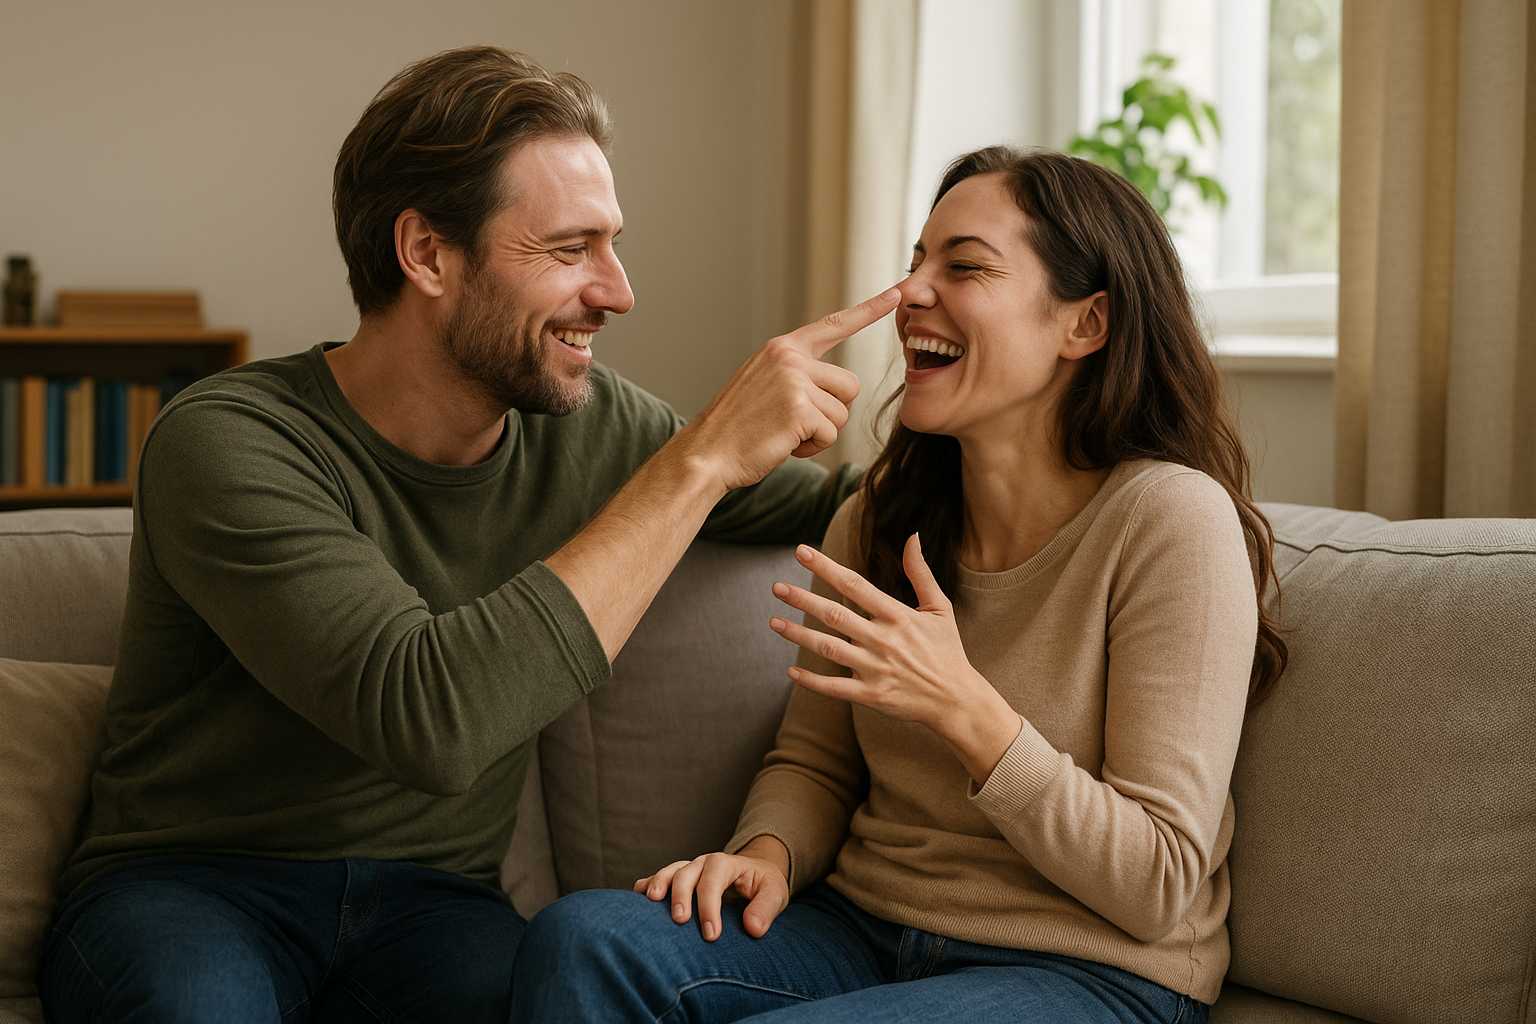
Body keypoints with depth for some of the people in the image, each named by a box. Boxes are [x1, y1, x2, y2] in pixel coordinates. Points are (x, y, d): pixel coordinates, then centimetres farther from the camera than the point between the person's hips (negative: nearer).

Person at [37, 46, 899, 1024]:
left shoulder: (585, 422, 1)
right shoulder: (226, 442, -17)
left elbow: (834, 508, 16)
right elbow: (427, 719, -31)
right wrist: (701, 459, -27)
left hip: (435, 902, 3)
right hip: (189, 887, -3)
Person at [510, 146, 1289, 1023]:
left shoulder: (1170, 520, -14)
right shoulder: (876, 517, 5)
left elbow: (1158, 886, -15)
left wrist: (962, 706, -25)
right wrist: (767, 854, -9)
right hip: (864, 928, 6)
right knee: (581, 937, -22)